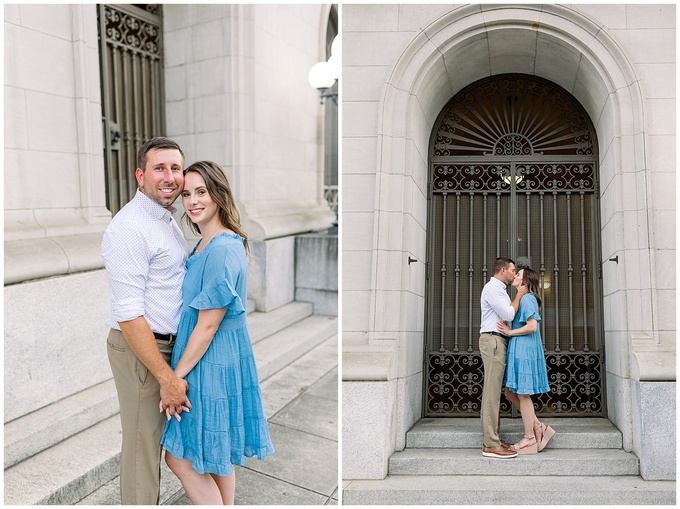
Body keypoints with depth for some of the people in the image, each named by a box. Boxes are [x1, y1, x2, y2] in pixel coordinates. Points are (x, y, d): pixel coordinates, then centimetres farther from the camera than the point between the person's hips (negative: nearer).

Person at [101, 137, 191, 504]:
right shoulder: (129, 227, -20)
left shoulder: (168, 220, 10)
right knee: (141, 445, 5)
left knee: (155, 439, 22)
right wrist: (167, 377, -22)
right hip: (139, 349, -9)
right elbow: (128, 314, -24)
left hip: (166, 345, 9)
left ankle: (152, 502, 40)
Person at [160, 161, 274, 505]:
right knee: (216, 455, 21)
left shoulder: (222, 250, -23)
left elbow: (208, 325, -21)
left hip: (211, 363, -9)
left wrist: (177, 375, -13)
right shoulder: (206, 244, 9)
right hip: (219, 360, 9)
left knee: (181, 457, 5)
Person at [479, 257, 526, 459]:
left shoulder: (498, 289, 23)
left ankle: (492, 438, 12)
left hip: (497, 341, 11)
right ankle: (491, 444, -11)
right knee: (492, 391, -12)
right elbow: (508, 314, -15)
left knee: (493, 391, 9)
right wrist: (519, 295, -4)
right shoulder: (492, 287, -9)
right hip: (493, 339, -11)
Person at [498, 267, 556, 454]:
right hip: (519, 351, 10)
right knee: (510, 393, 12)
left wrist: (510, 332, -13)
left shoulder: (526, 299, -13)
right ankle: (538, 426, 19)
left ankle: (529, 438, 11)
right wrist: (509, 330, 6)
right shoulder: (523, 299, 18)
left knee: (522, 394, 0)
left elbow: (532, 326, -22)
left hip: (524, 351, -10)